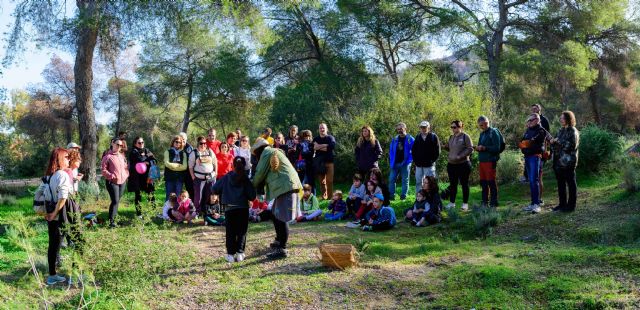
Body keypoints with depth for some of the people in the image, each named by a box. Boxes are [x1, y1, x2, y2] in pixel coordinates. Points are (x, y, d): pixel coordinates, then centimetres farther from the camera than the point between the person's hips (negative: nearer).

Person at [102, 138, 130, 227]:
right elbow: (103, 170, -9)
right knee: (115, 201, -13)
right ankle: (111, 221, -9)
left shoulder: (122, 156, 14)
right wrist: (112, 176, -18)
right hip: (112, 182, -7)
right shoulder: (107, 156, -7)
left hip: (122, 181, 7)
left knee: (118, 201, 12)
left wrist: (126, 174, 7)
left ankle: (114, 216, 23)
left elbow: (126, 166, 23)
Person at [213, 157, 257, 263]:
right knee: (242, 231, 9)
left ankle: (231, 254, 5)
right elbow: (252, 196, -1)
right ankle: (240, 253, 5)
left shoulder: (226, 177, 4)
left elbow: (215, 189, 7)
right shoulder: (246, 179, 1)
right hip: (243, 208, -1)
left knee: (230, 232, 8)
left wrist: (224, 192, 24)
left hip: (229, 208, 1)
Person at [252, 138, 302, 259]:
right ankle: (280, 241, 32)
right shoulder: (274, 152, 27)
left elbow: (260, 173, -3)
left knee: (281, 218, -10)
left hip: (285, 187, -10)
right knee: (276, 215, 20)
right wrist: (260, 185, 17)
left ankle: (282, 249, -9)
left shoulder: (266, 153, -3)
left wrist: (252, 186, 12)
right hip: (288, 186, 10)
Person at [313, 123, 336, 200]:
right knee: (321, 181, 3)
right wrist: (326, 146, -11)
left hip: (329, 161, -2)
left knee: (329, 180, -8)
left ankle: (330, 196, -1)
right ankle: (324, 196, 12)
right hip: (319, 162, 3)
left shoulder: (330, 138, 6)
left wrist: (319, 146, -8)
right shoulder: (316, 139, 15)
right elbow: (313, 147, -3)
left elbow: (332, 146, -14)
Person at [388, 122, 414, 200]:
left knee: (405, 181, 5)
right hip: (395, 164, 4)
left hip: (405, 164, -4)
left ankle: (403, 196, 12)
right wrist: (391, 162, 4)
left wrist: (409, 160, -12)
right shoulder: (394, 139, 9)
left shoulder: (410, 139, -5)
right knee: (391, 179, 3)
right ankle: (391, 196, 10)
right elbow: (391, 151, 13)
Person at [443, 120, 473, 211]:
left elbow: (470, 149, -12)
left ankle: (465, 203, 11)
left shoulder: (465, 136, -8)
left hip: (463, 164, -6)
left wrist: (460, 156, -21)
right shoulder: (451, 137, 12)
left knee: (464, 184, 4)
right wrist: (446, 147, -1)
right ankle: (452, 202, 20)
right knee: (452, 184, 11)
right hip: (451, 164, 6)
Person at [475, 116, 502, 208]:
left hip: (490, 161, -8)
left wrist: (484, 148, -20)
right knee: (483, 182, 11)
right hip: (482, 161, 8)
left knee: (491, 183, -3)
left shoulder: (494, 132, -7)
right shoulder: (482, 133, 17)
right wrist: (478, 148, 2)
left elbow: (497, 148, -13)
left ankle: (493, 203, 5)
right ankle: (485, 203, 19)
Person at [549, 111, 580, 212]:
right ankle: (562, 204, 22)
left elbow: (572, 145, -19)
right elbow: (556, 145, 22)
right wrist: (553, 142, 0)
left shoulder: (573, 131, -8)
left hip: (568, 162, -8)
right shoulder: (561, 131, 15)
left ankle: (571, 205, 7)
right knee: (560, 183, 12)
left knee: (571, 183, 1)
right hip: (558, 161, 8)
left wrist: (559, 141, -18)